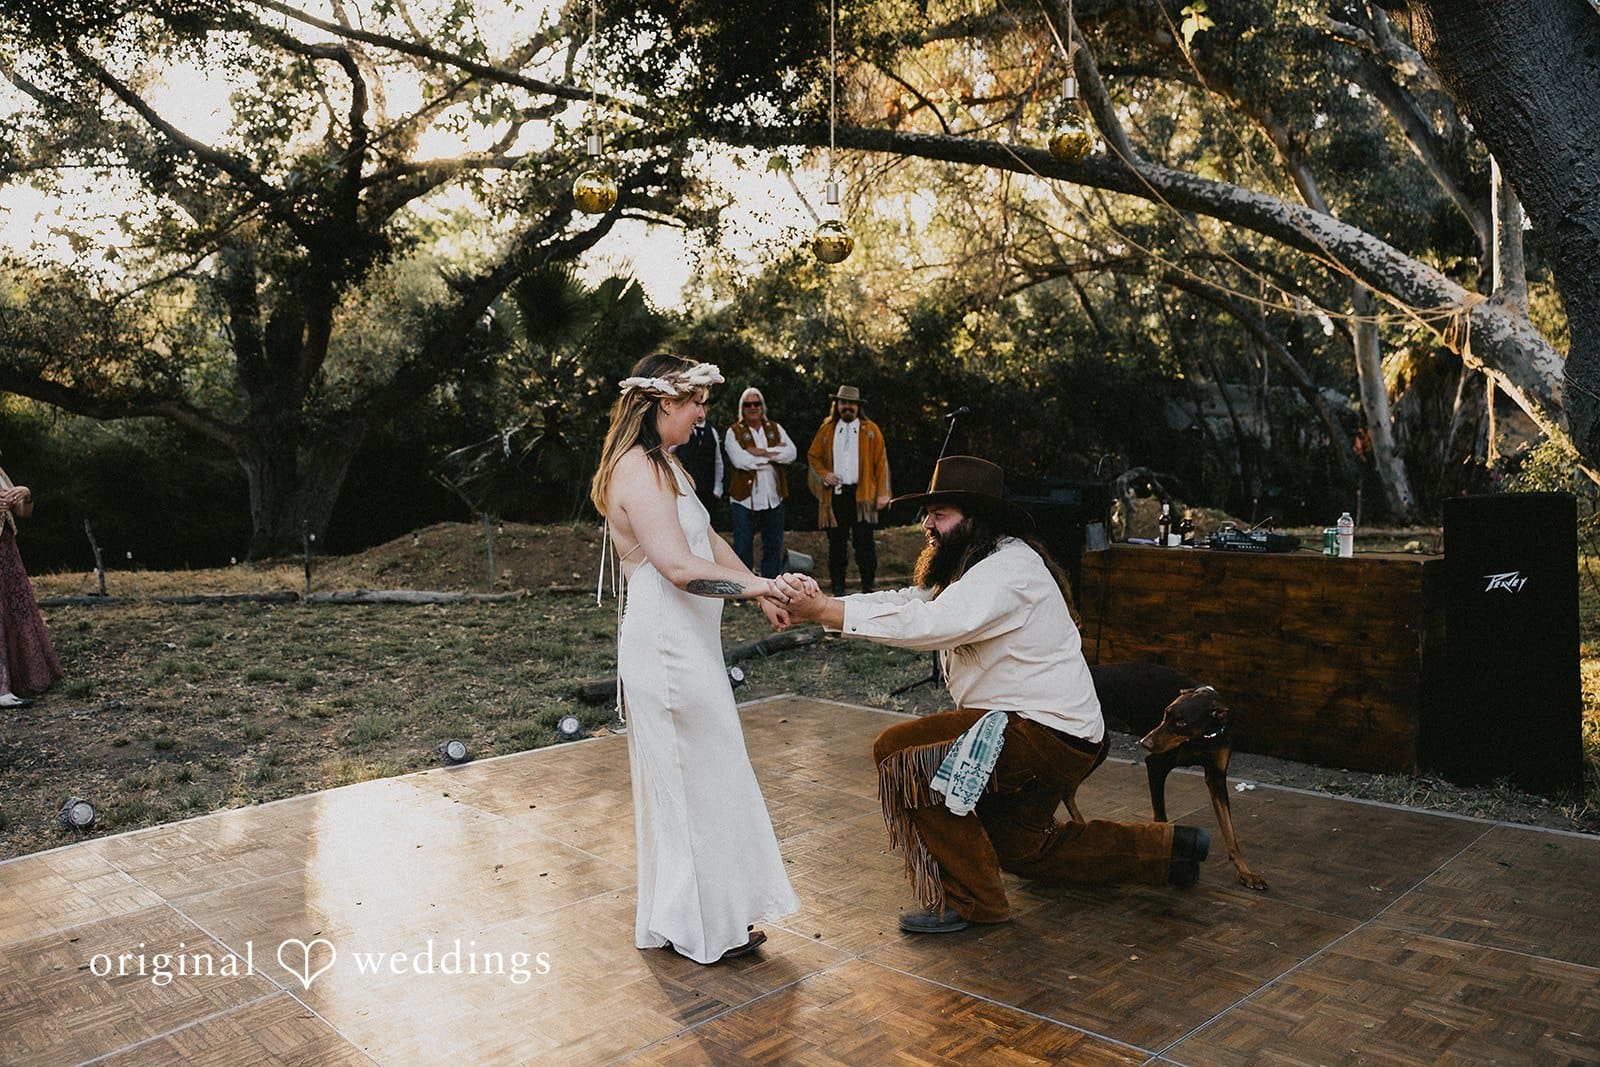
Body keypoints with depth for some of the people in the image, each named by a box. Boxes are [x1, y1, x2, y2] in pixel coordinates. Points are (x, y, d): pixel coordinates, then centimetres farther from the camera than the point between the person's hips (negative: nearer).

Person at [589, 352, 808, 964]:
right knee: (694, 780, 1)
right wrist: (758, 585, -23)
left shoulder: (664, 466, 15)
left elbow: (709, 542, 17)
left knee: (681, 780, 18)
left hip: (685, 644, 10)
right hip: (666, 649, -10)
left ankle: (673, 916, 32)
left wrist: (761, 593, 10)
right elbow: (681, 567, -28)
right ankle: (704, 927, 17)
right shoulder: (638, 471, -18)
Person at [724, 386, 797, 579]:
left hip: (774, 497, 4)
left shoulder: (775, 429, 12)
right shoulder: (734, 432, 0)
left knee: (774, 546, 11)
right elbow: (740, 460, -17)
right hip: (745, 498, -4)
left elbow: (792, 453, -4)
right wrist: (774, 454, -9)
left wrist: (763, 452, -15)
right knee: (743, 547, 1)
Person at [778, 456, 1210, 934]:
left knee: (901, 753, -20)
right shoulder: (970, 568, 12)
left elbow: (934, 623, -36)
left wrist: (827, 611, -35)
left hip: (1049, 736, -11)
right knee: (1021, 848, 27)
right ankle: (1169, 848, 35)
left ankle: (967, 900, -8)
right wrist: (819, 603, -12)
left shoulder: (1010, 568, -22)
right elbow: (904, 601, 3)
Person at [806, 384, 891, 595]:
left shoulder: (870, 430, 8)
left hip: (862, 495, -2)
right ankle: (838, 589, 12)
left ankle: (868, 588, 2)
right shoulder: (826, 430, 13)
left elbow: (881, 462, 5)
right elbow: (813, 457, 18)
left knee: (864, 544, -5)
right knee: (836, 544, 5)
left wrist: (882, 494, -2)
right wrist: (824, 475, -2)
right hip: (834, 496, 2)